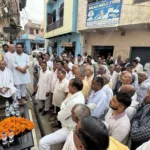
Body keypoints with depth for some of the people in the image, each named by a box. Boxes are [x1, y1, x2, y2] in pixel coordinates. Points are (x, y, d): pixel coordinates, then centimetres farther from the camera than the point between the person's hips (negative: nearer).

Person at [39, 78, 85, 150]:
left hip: (69, 130, -10)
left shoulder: (75, 102, -35)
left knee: (43, 142, -16)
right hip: (69, 125, 10)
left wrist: (60, 113, -3)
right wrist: (63, 111, -12)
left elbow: (60, 116, -23)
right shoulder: (78, 95, -4)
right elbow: (63, 104, 6)